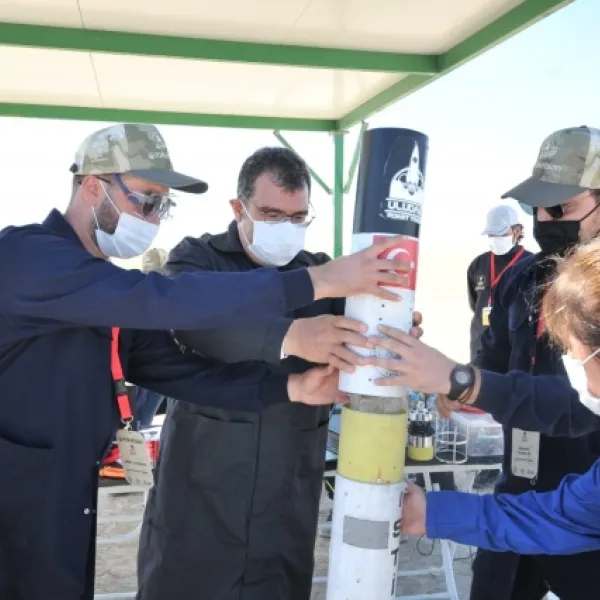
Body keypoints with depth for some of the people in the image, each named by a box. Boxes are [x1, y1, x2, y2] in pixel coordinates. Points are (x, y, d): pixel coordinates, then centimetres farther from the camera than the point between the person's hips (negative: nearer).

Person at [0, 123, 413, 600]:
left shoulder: (113, 296, 9)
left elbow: (176, 368, 1)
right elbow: (164, 300, -31)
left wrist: (290, 388, -12)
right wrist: (316, 282, -31)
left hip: (68, 509, 8)